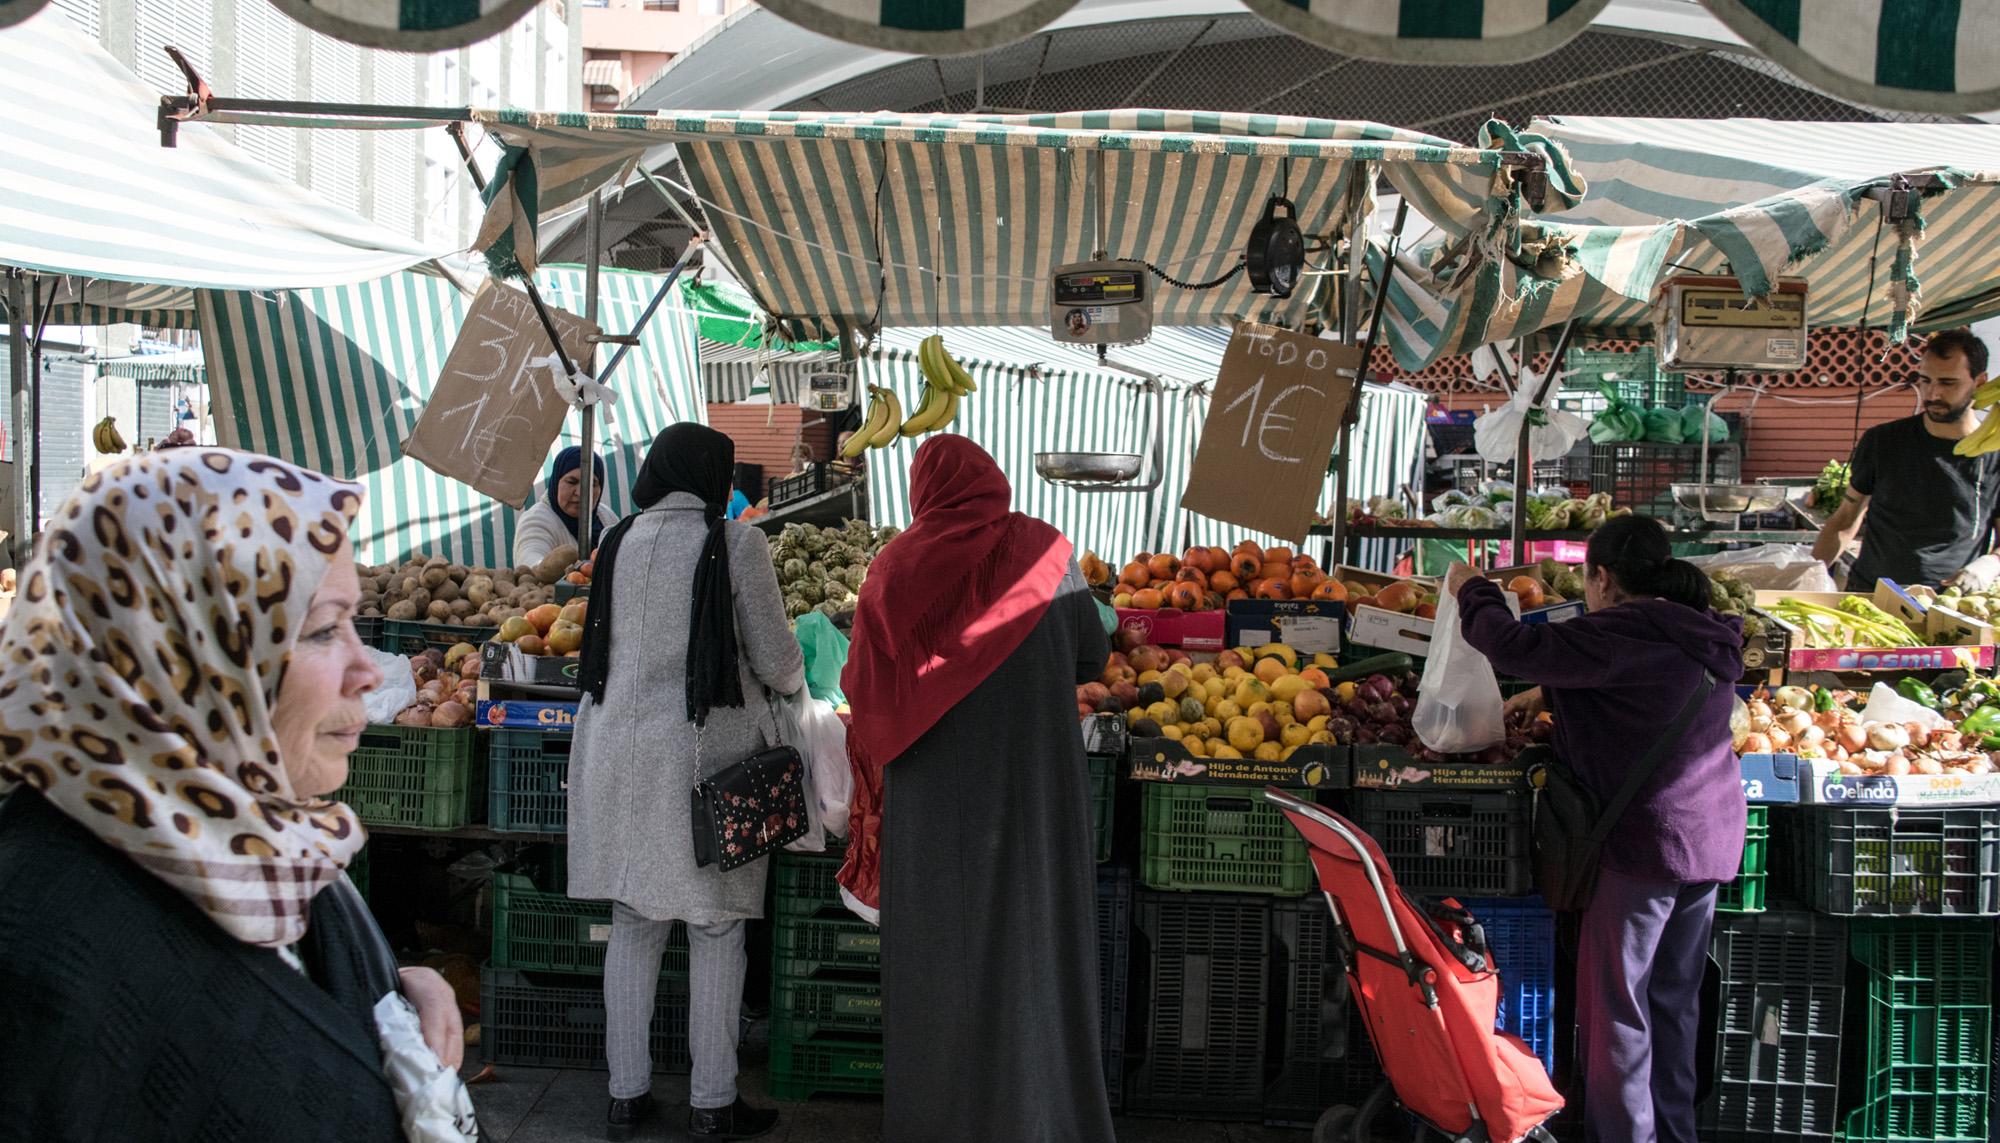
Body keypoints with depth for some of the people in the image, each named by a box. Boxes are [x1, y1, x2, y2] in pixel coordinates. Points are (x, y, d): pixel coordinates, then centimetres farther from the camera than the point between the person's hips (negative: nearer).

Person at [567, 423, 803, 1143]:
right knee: (716, 930, 6)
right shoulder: (735, 544, -9)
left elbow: (608, 645, 14)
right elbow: (775, 660, -5)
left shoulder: (618, 542, 5)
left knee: (634, 923, 13)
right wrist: (792, 679, 17)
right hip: (702, 753, -5)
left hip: (618, 749, 5)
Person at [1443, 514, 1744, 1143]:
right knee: (1673, 999, 18)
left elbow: (1513, 645, -19)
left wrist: (1472, 591, -3)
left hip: (1648, 841, -9)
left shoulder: (1620, 633, -19)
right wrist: (1548, 694, 27)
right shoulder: (1703, 633, 9)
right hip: (1711, 838, 9)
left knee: (1615, 1005, 3)